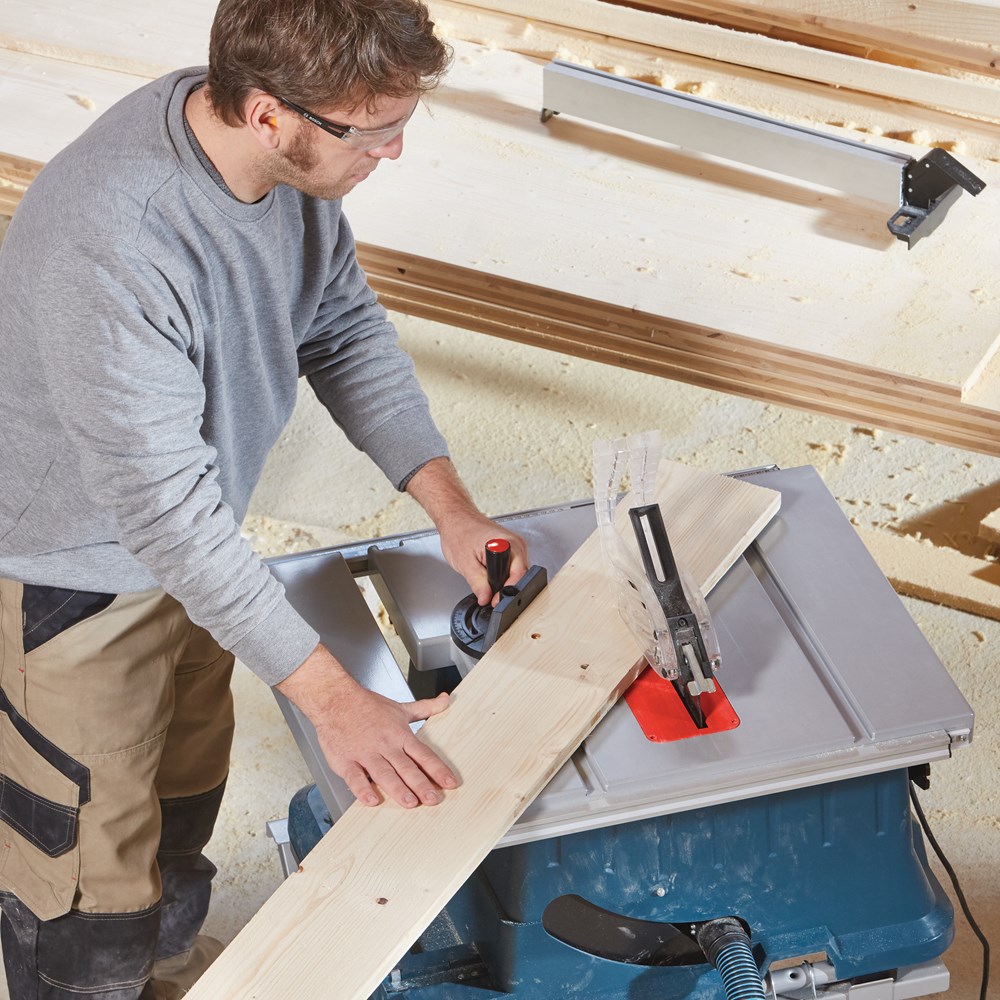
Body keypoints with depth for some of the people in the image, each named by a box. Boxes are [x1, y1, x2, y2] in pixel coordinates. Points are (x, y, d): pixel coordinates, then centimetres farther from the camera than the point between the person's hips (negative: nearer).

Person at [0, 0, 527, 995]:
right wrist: (333, 699, -33)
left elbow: (344, 326, 0)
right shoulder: (111, 243, -41)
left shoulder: (294, 154, -16)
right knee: (94, 862, 10)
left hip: (185, 538, 8)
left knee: (186, 782, 30)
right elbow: (163, 505, -36)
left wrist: (448, 503, -9)